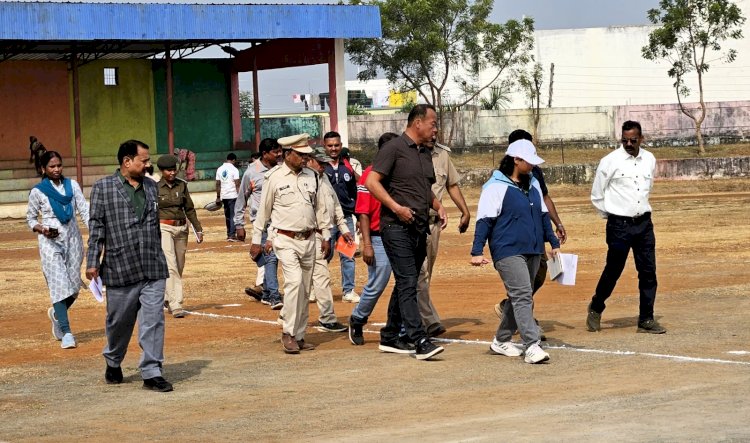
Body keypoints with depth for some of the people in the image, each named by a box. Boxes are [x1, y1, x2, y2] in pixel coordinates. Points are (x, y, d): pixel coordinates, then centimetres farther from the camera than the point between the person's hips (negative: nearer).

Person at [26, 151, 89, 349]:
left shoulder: (72, 185, 4)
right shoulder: (37, 192, -2)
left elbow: (84, 211, 0)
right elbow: (30, 218, 5)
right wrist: (42, 230, -15)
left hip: (72, 238, 3)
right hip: (50, 243, -3)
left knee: (74, 285, 6)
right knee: (59, 284, -11)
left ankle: (57, 313, 37)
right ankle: (66, 332, -9)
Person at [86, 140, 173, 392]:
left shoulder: (151, 187, 13)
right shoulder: (102, 188, 0)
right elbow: (96, 227, -2)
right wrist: (92, 262, -6)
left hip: (153, 269, 3)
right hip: (120, 268, -3)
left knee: (154, 321, -4)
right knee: (119, 321, 10)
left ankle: (152, 373, 0)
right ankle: (113, 363, 33)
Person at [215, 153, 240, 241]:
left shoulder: (220, 169, 7)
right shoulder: (234, 169, -9)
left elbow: (218, 184, 8)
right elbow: (237, 184, -13)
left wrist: (218, 197, 13)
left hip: (223, 196, 5)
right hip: (233, 196, -5)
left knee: (227, 216, 14)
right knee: (233, 216, -2)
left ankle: (229, 234, 17)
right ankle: (232, 235, -9)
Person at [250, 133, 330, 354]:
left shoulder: (311, 176, 10)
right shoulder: (274, 177, -4)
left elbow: (320, 208, 18)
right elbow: (263, 210, 2)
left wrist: (326, 235, 15)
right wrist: (256, 240, 3)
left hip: (308, 240, 5)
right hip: (285, 240, -5)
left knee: (305, 290, 7)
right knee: (294, 281, -21)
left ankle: (299, 336, 15)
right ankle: (288, 333, -14)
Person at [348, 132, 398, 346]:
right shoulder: (370, 174, -7)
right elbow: (363, 212, -8)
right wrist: (366, 244, -14)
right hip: (379, 238, -5)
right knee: (376, 285, -1)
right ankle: (357, 321, 23)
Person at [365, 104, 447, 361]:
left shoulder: (425, 153, 18)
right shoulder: (394, 148, -7)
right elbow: (372, 182, -13)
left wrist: (438, 206, 10)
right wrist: (396, 207, -21)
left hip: (419, 228, 9)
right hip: (397, 227, -9)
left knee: (406, 284, 12)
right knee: (408, 283, -14)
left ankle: (390, 337, 21)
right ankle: (419, 341, -20)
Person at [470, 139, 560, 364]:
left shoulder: (533, 184, 15)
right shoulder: (496, 187, -9)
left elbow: (543, 215, 24)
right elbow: (484, 220, -12)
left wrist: (554, 243, 23)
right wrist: (477, 251, -17)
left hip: (532, 251, 8)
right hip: (508, 251, -8)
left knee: (520, 296, 12)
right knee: (522, 295, -16)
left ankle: (501, 341, 25)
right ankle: (531, 347, -22)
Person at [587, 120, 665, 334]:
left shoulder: (649, 160, 7)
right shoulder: (610, 162, -8)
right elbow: (597, 196, 1)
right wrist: (612, 215, 6)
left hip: (644, 222, 4)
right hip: (619, 225, -4)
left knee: (648, 271, 0)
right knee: (613, 270, 2)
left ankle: (646, 319, 7)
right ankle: (595, 309, 24)